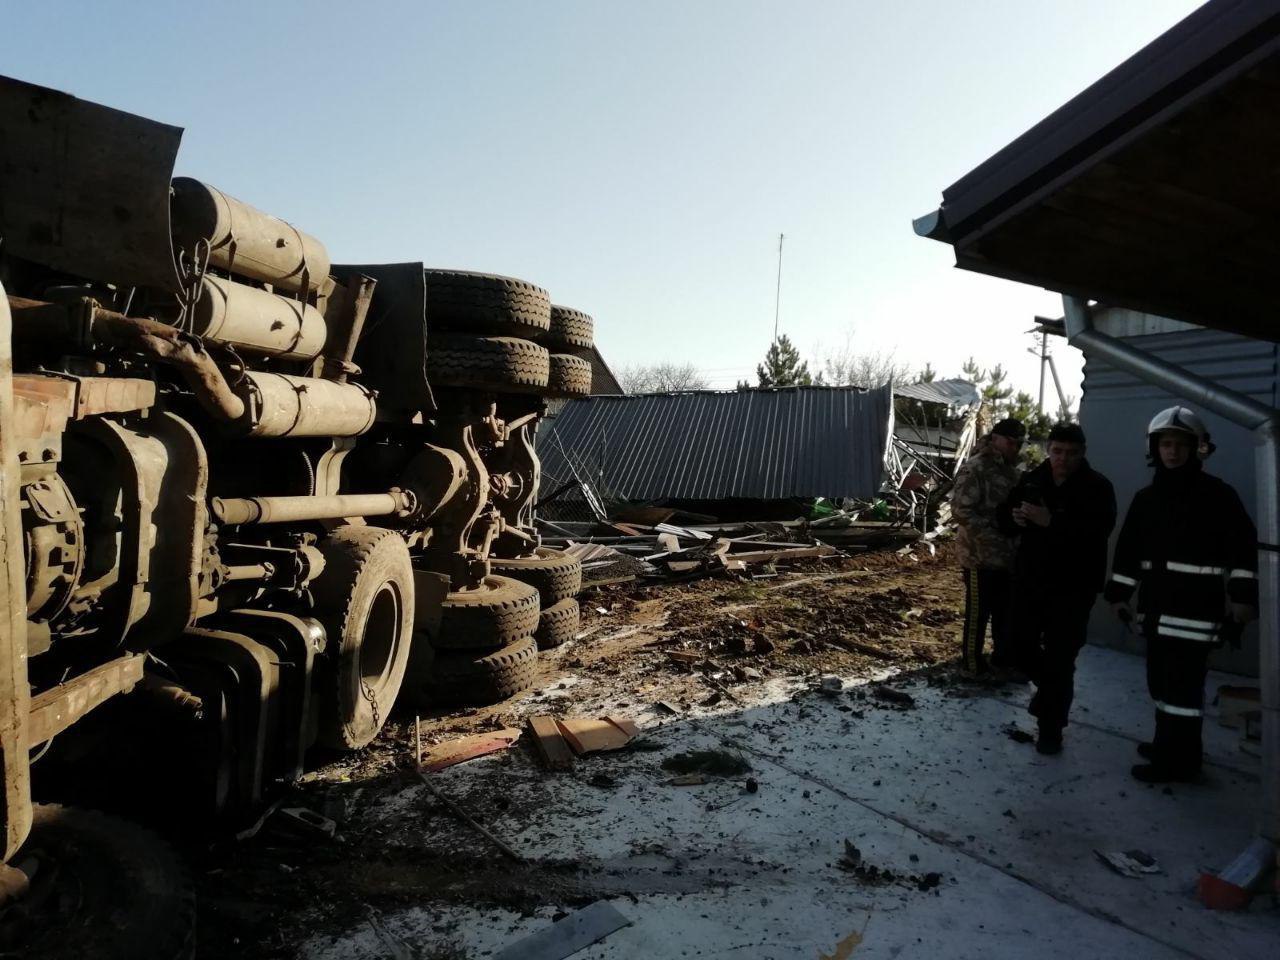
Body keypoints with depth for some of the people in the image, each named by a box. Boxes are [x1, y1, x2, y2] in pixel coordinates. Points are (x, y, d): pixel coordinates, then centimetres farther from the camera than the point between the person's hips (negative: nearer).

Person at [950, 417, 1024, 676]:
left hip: (1007, 556, 8)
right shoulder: (974, 468, -16)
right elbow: (961, 511, -22)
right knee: (978, 611, 3)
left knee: (1006, 609, 19)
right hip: (980, 556, -8)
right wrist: (994, 537, -23)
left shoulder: (1010, 470, 12)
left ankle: (1004, 656, 35)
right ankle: (974, 664, 17)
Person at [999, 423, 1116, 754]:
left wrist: (1051, 522, -34)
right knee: (1019, 644, 11)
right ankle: (1049, 687, 42)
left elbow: (1098, 532, -24)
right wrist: (1014, 518, -12)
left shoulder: (1097, 487, -8)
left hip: (1073, 587, -4)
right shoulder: (1031, 479, 5)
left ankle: (1051, 730, 14)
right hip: (1029, 580, 5)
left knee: (1059, 660, -1)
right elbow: (1004, 519, 11)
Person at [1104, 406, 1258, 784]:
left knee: (1183, 684, -5)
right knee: (1161, 679, 13)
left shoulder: (1217, 494, -4)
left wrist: (1243, 595, -13)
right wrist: (1118, 593, 13)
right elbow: (1128, 549, 14)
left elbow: (1244, 546, -7)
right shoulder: (1146, 497, 12)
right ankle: (1169, 745, 28)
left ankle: (1178, 760, 4)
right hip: (1156, 606, 6)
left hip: (1196, 609, -6)